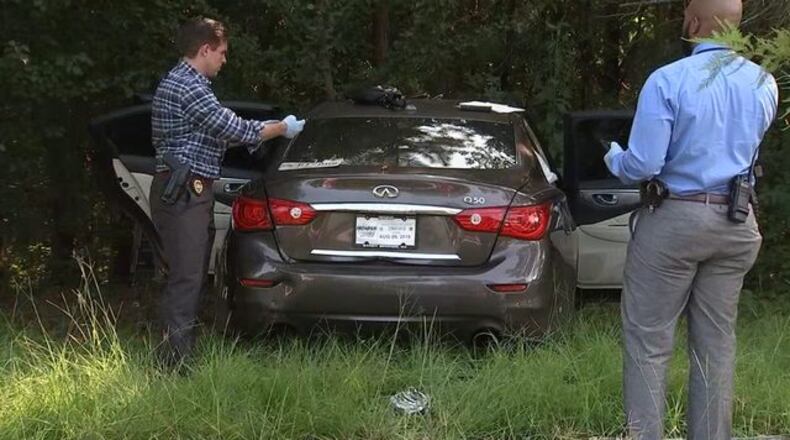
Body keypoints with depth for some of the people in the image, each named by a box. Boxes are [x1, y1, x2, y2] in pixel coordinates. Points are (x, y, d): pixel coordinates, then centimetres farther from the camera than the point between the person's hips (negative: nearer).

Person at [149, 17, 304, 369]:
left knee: (194, 277, 11)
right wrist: (282, 128, -3)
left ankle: (178, 354, 15)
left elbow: (221, 132, 23)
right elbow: (231, 128, -16)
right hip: (183, 193, -11)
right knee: (186, 278, -12)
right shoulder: (185, 85, -14)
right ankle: (174, 361, -11)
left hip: (189, 193, 11)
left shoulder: (186, 83, 21)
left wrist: (268, 129, 18)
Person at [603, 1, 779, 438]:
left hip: (674, 221, -5)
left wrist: (613, 157, 6)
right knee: (716, 341, 12)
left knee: (648, 341, 3)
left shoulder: (667, 81, -15)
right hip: (736, 225, 5)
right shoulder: (764, 85, 2)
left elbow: (642, 165, -15)